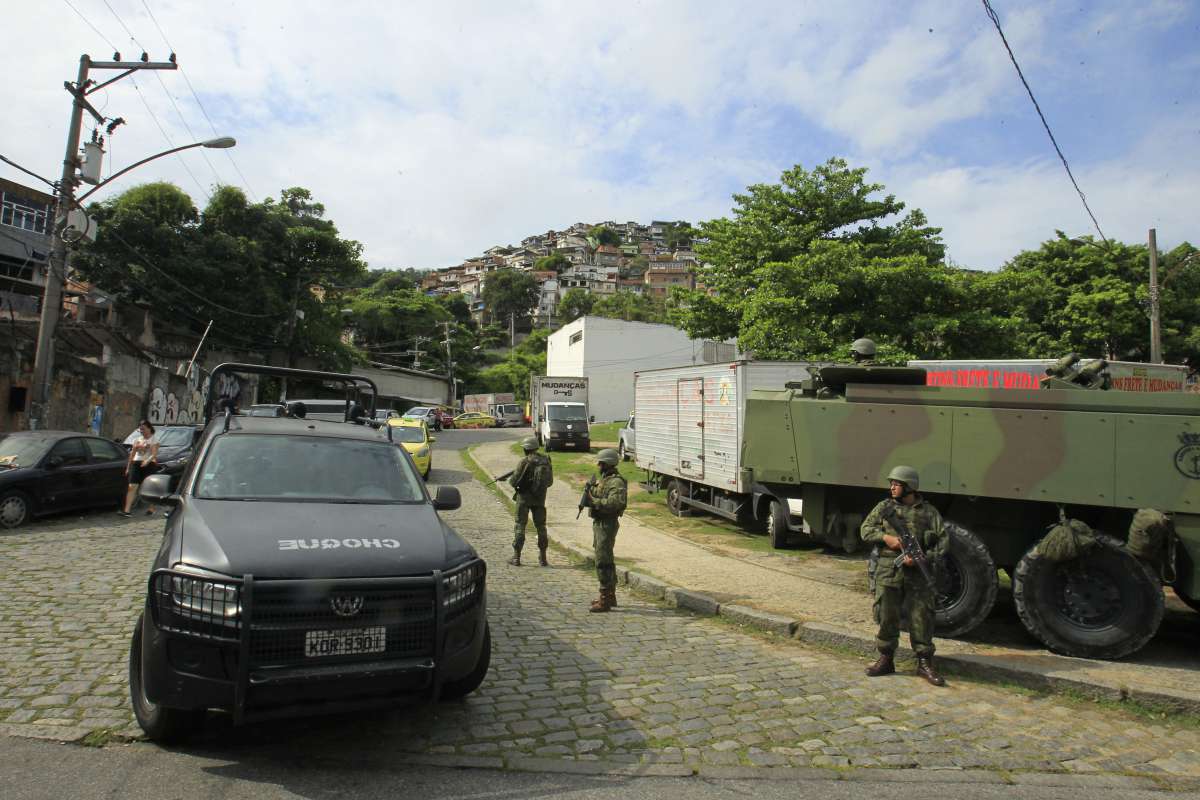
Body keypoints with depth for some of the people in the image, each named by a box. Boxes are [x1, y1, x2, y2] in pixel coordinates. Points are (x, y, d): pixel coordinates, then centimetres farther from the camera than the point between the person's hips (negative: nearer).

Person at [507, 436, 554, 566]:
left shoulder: (524, 462, -15)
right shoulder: (546, 461, 1)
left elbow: (514, 482, -12)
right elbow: (550, 481, 7)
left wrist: (510, 478, 10)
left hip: (524, 498, -4)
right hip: (540, 498, 4)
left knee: (520, 526, 5)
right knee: (541, 527, 12)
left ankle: (516, 557, 7)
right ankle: (542, 558, 14)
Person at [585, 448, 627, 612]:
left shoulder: (616, 482, -16)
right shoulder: (602, 479, 16)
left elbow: (615, 502, -30)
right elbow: (598, 496, 22)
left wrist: (595, 501, -26)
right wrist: (591, 490, 2)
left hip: (607, 524, -11)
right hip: (598, 523, 11)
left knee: (603, 562, -10)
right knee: (605, 560, 18)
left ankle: (605, 600, -5)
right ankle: (610, 596, 29)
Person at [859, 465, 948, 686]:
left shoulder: (928, 512, 5)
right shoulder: (884, 507, 8)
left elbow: (943, 540, -1)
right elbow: (866, 529, 3)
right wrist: (886, 537, -15)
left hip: (918, 572, -1)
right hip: (888, 571, 1)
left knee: (922, 617, 2)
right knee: (886, 617, 5)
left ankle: (925, 663, 15)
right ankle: (886, 660, 17)